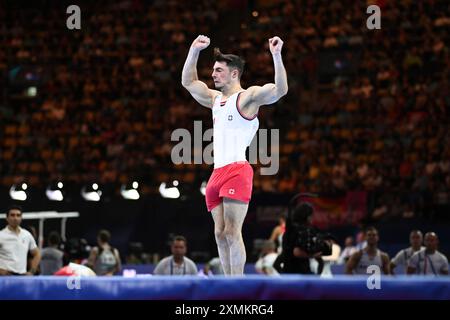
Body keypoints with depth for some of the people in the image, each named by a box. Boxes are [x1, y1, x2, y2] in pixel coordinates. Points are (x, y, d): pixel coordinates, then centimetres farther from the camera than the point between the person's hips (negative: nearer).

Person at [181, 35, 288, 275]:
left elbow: (280, 90, -17)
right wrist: (194, 50, 25)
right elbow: (188, 82, 34)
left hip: (237, 170, -8)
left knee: (232, 232, -13)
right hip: (217, 172, 8)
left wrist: (276, 56, -26)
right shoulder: (215, 98, 23)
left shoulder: (248, 97, -1)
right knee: (220, 233, 4)